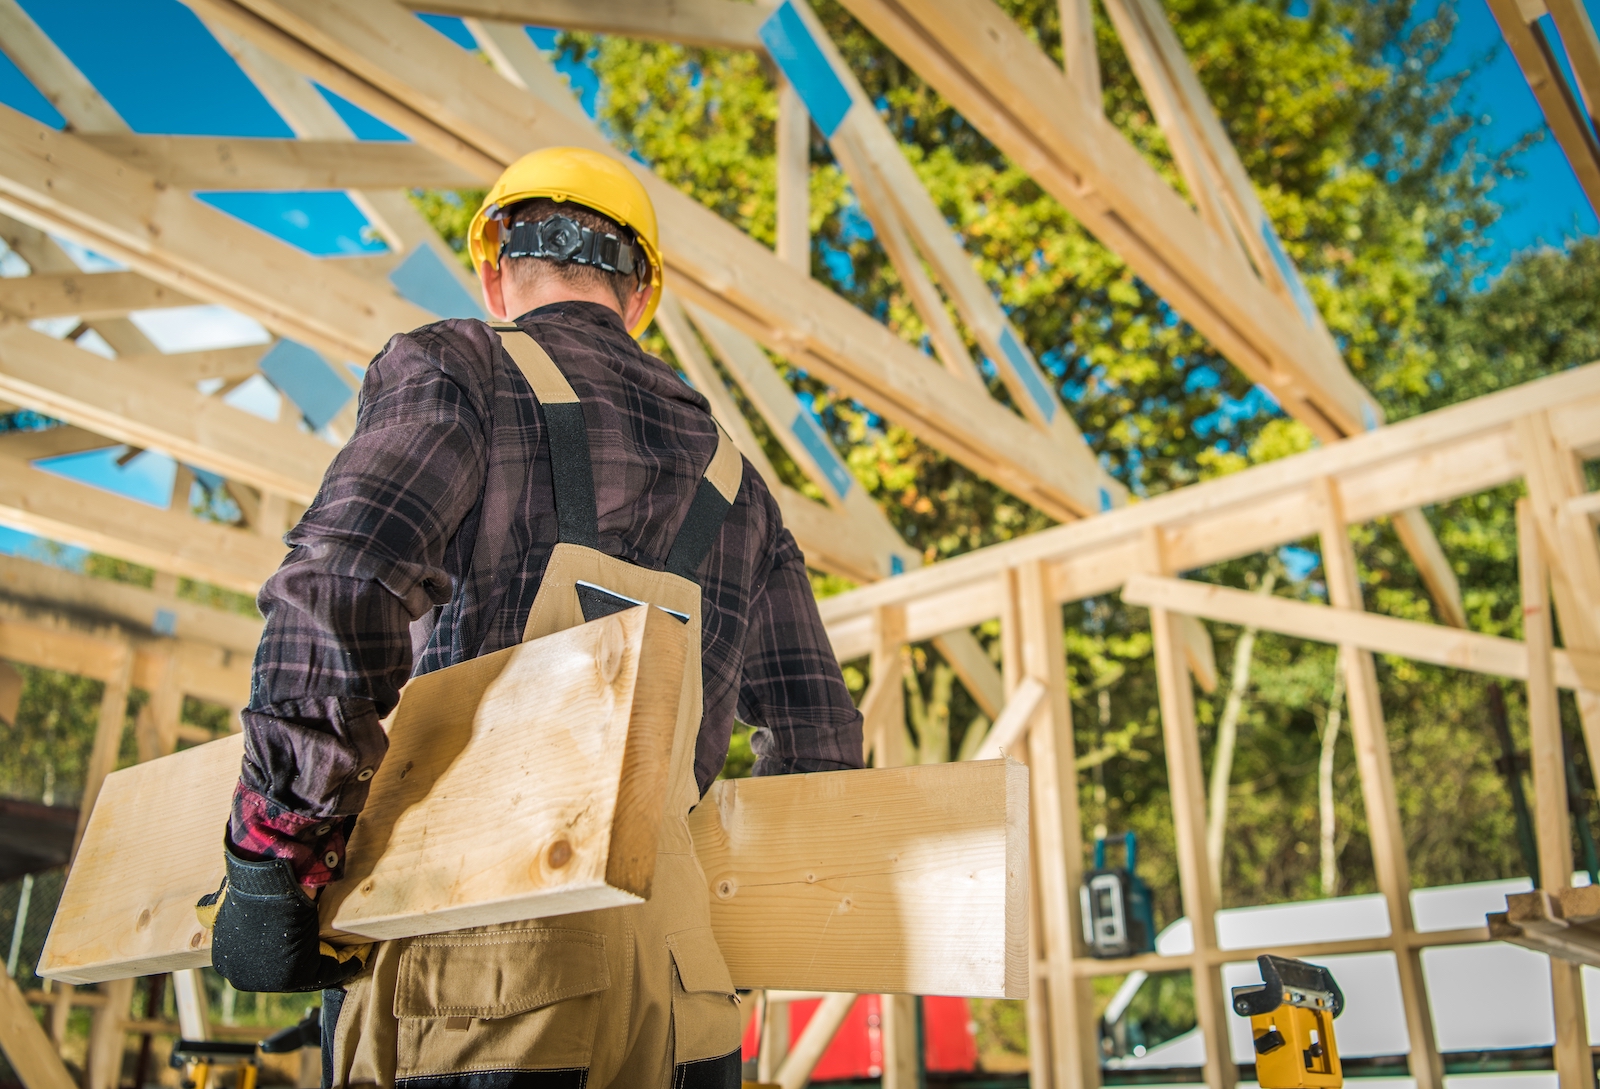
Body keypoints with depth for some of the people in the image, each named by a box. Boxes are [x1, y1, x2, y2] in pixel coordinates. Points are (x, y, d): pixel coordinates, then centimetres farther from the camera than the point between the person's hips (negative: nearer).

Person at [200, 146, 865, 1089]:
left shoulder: (452, 366, 4)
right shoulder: (731, 474, 19)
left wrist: (277, 843, -5)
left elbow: (342, 580, -16)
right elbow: (821, 747, 19)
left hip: (482, 979, -4)